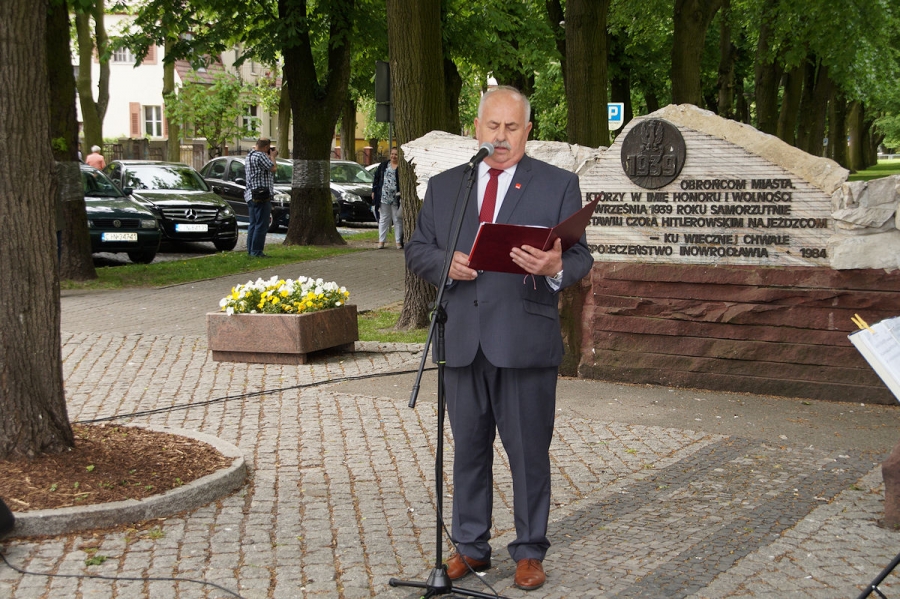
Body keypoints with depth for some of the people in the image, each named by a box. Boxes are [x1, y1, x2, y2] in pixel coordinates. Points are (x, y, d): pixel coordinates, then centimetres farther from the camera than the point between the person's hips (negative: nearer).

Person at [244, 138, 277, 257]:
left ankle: (250, 250, 16)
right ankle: (256, 251, -9)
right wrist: (272, 156, 3)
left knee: (253, 224, 14)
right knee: (261, 225, -8)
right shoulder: (260, 156, -15)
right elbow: (273, 168, -13)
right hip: (261, 195, -10)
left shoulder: (249, 156, 17)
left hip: (251, 195, 10)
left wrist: (270, 157, 19)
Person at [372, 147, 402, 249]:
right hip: (384, 197, 3)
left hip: (396, 198, -3)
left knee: (398, 219, 2)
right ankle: (381, 241, 11)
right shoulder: (384, 165, 12)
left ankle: (398, 241, 7)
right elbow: (376, 178, 15)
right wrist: (374, 191, 9)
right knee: (384, 219, 8)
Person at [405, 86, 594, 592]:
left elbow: (581, 256, -2)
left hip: (526, 341, -3)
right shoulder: (444, 186, 13)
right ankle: (471, 547, 25)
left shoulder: (559, 185, 3)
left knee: (529, 450, 3)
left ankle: (530, 552, 16)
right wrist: (445, 263, -10)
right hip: (463, 341, 3)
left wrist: (556, 268, -25)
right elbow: (416, 250, 12)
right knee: (469, 449, 12)